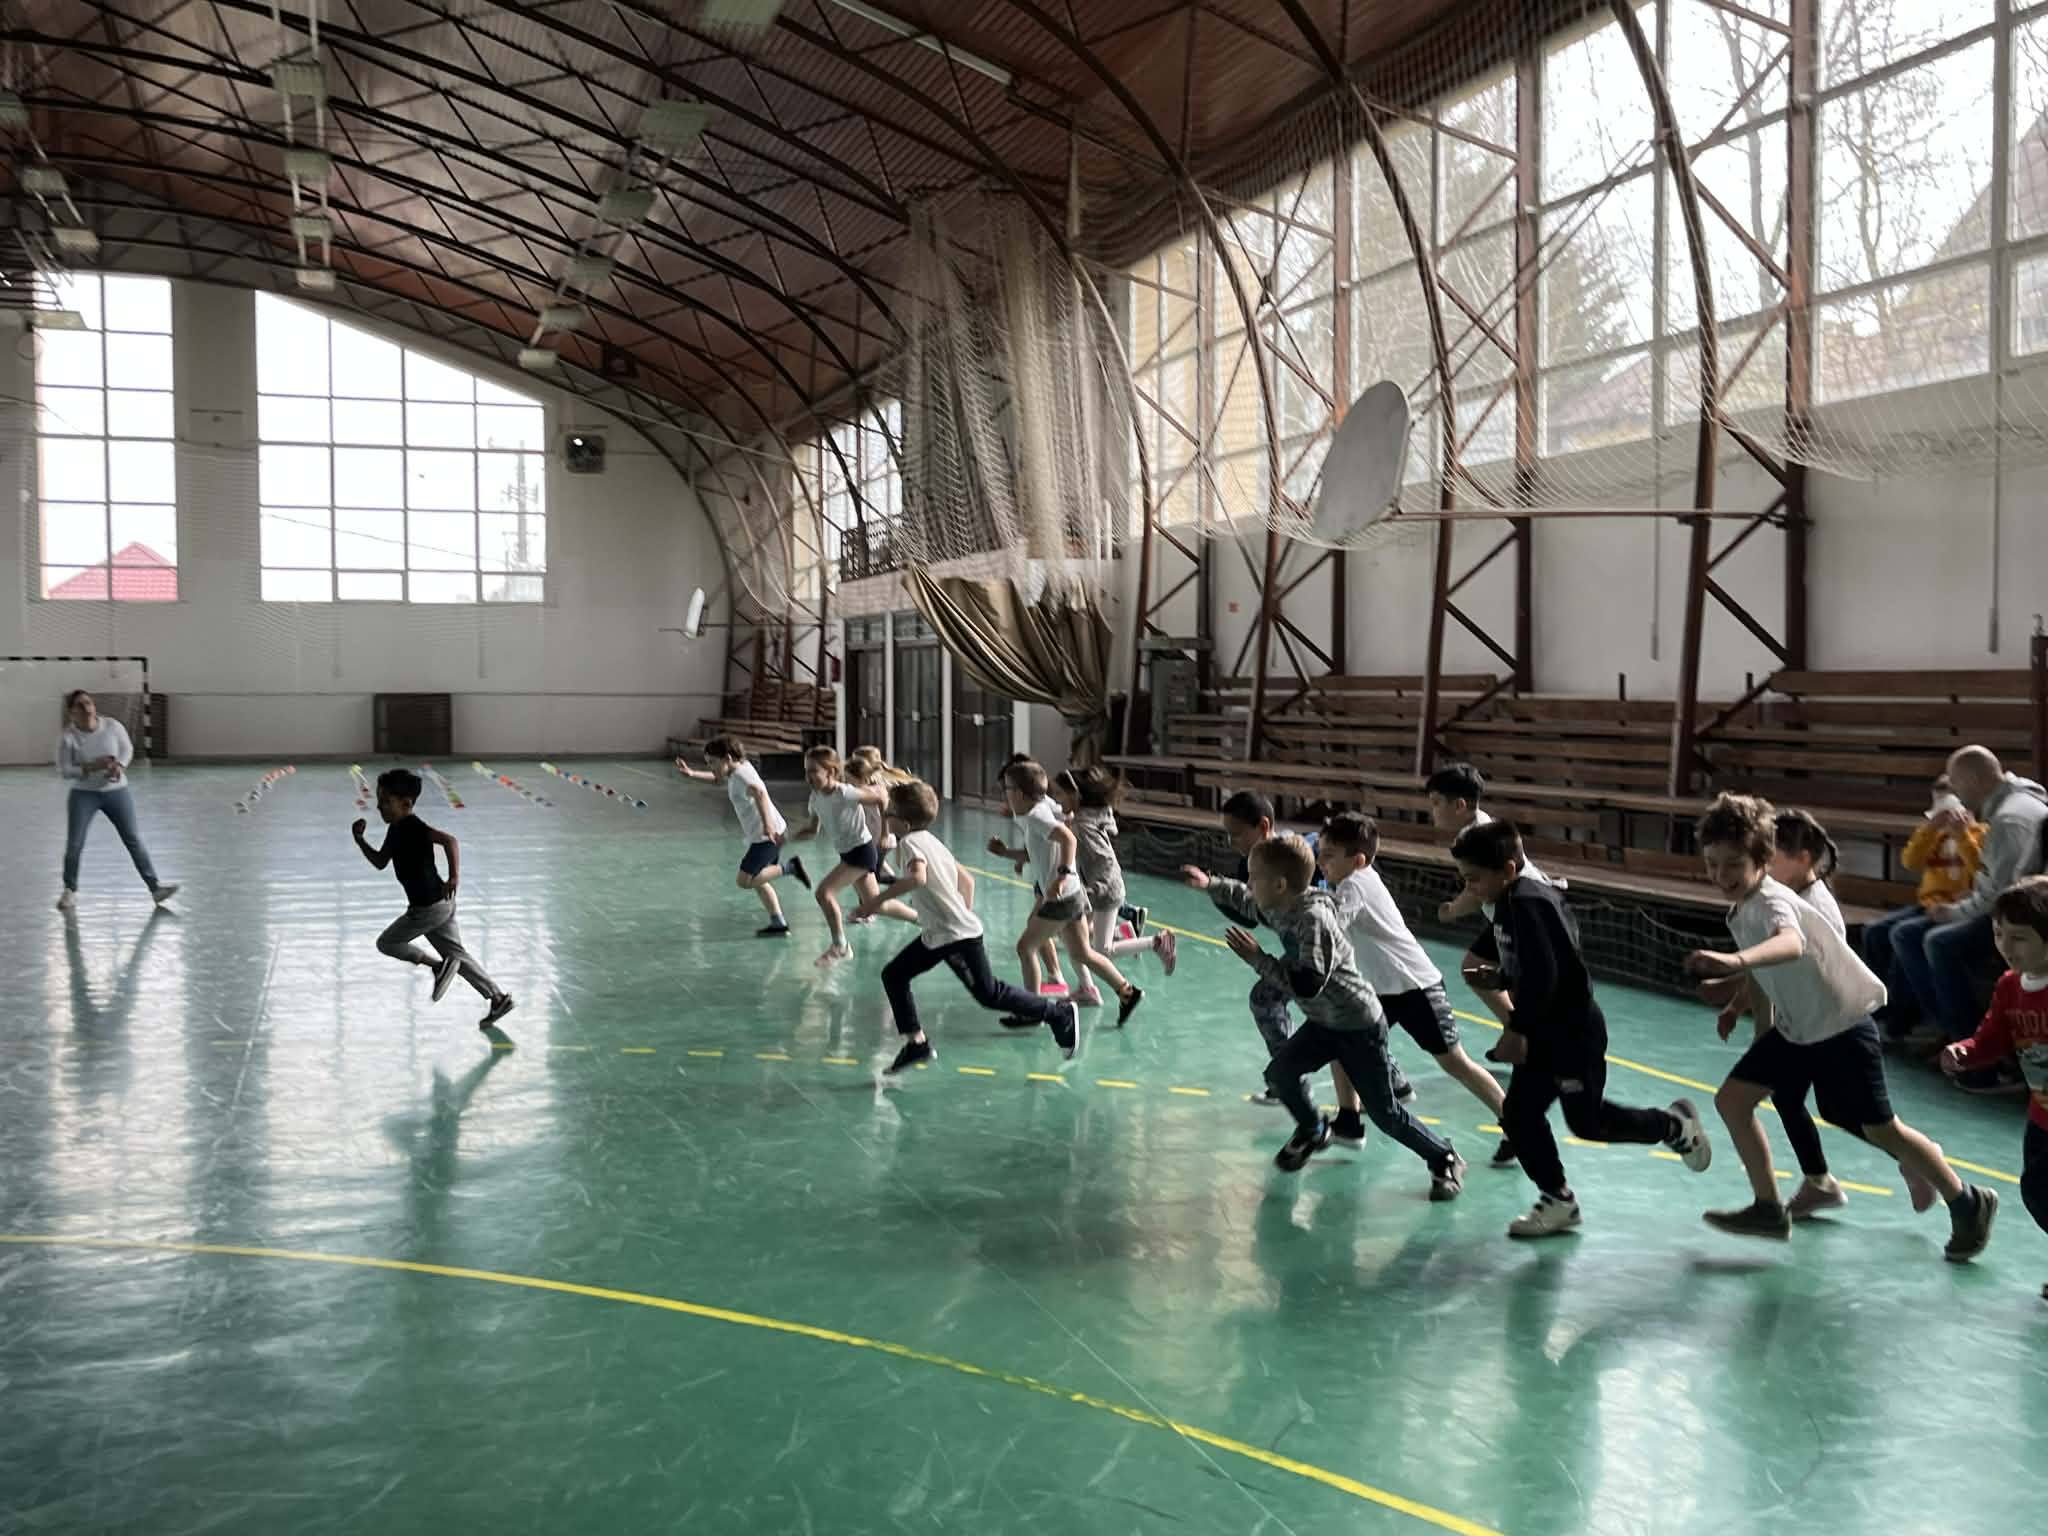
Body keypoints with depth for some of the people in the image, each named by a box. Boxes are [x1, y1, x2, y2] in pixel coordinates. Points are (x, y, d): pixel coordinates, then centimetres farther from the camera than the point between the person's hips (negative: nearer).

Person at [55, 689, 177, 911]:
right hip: (83, 794, -1)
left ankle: (155, 887, 1)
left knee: (134, 840, -1)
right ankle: (70, 891, 21)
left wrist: (119, 765, -15)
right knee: (74, 845, 1)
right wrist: (91, 767, -25)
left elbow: (128, 749, 5)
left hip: (116, 791, 1)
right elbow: (63, 770, -11)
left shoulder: (112, 726, -11)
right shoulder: (67, 736, -15)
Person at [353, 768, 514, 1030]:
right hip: (439, 905, 10)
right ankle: (499, 998, 14)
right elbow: (380, 862, 22)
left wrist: (454, 876, -34)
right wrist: (360, 840, 10)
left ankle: (439, 966, -2)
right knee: (456, 954, 13)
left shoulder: (413, 827, -17)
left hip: (429, 907, -10)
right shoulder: (396, 830, 12)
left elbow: (449, 839, -29)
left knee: (386, 943, 5)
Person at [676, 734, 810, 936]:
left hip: (768, 835, -10)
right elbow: (718, 779, 35)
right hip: (765, 834, 10)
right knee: (757, 880, 15)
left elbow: (759, 792, -39)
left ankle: (789, 868, -9)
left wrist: (767, 824, -51)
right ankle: (779, 924, 16)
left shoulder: (741, 775, -17)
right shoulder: (738, 770, 12)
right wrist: (692, 774, 27)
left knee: (745, 880, -10)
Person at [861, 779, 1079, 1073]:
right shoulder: (931, 841, 12)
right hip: (936, 934, 10)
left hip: (957, 936, -10)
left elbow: (917, 877, -37)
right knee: (893, 975, 9)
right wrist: (966, 915, 25)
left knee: (988, 994, -1)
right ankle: (916, 1043, 12)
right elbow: (966, 880, 18)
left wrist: (879, 898, -29)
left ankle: (1059, 1012, 11)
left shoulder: (910, 841, -15)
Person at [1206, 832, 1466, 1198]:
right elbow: (1245, 903, 17)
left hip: (1360, 1027, -8)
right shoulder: (1280, 909, -6)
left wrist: (1257, 958, -32)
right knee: (1279, 1072, -6)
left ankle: (1445, 1160, 22)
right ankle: (1311, 1132, 22)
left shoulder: (1314, 920, -32)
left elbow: (1307, 985, -36)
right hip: (1323, 1022, 8)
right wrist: (1210, 885, 6)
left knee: (1384, 1113, 0)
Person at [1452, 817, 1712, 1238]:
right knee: (1518, 1114, 6)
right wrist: (1501, 978, 7)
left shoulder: (1526, 904, -23)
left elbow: (1542, 975, -28)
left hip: (1573, 1030, -10)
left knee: (1587, 1120, 1)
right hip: (1545, 1032, 10)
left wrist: (1517, 1029, -23)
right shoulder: (1512, 903, 7)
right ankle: (1557, 1200, 17)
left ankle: (1674, 1125, 22)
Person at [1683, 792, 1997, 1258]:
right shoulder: (1740, 908, -2)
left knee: (1879, 1129, 2)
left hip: (1842, 1025, -8)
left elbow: (1790, 944, -55)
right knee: (1731, 1099, 0)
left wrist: (1735, 961, -73)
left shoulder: (1772, 901, -29)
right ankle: (1769, 1209, 12)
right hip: (1793, 1028, 8)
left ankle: (1969, 1205, 26)